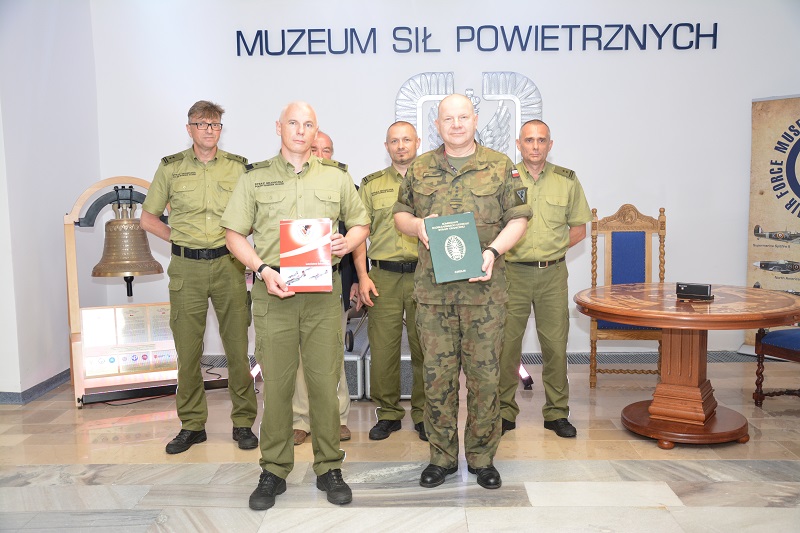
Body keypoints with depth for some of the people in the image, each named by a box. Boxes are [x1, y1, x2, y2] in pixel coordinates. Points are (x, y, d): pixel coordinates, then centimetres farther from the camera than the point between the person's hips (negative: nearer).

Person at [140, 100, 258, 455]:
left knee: (237, 346, 1)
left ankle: (243, 422, 15)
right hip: (186, 269, 1)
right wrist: (178, 238, 3)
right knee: (187, 348, 5)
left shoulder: (237, 167, 6)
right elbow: (148, 218, 14)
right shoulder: (170, 167, 7)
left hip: (228, 265, 0)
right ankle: (192, 425, 19)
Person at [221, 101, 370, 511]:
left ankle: (329, 469, 18)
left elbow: (360, 222, 18)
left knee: (325, 380, 3)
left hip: (324, 290, 1)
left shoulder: (336, 177, 12)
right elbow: (234, 233, 6)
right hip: (273, 290, -1)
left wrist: (347, 242, -4)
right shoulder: (255, 178, 8)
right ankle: (274, 471, 18)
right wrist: (263, 269, -9)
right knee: (276, 382, 3)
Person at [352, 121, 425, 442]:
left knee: (424, 347, 3)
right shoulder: (371, 185, 13)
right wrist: (362, 276, -1)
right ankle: (388, 413, 18)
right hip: (383, 275, 1)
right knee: (382, 346, 2)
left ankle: (424, 413, 18)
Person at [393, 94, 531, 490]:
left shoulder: (500, 166, 6)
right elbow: (400, 214, 18)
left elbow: (518, 219, 4)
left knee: (484, 374, 4)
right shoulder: (419, 169, 12)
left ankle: (482, 457, 21)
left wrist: (493, 251, -13)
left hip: (484, 289, -1)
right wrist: (416, 225, -5)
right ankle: (442, 457, 21)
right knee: (437, 375, 6)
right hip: (433, 289, 2)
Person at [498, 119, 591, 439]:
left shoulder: (567, 180, 7)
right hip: (512, 272, -1)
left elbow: (579, 228, 12)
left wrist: (552, 249, 2)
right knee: (506, 343, 2)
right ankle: (505, 412, 15)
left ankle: (556, 412, 19)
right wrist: (502, 249, -6)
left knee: (555, 343, 5)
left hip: (553, 273, 1)